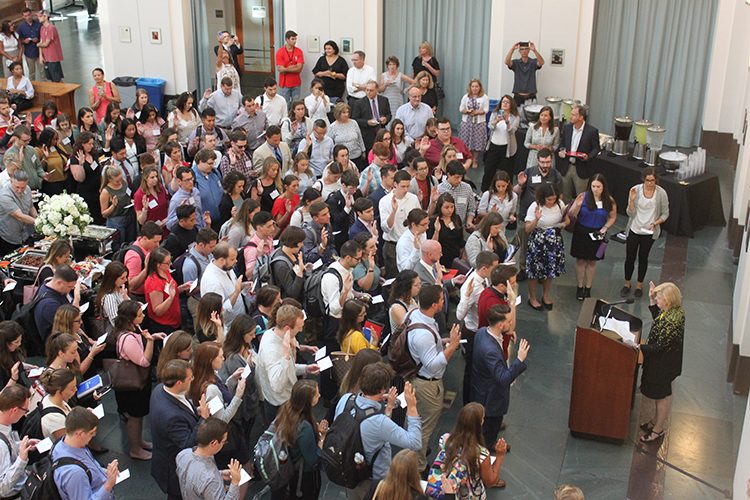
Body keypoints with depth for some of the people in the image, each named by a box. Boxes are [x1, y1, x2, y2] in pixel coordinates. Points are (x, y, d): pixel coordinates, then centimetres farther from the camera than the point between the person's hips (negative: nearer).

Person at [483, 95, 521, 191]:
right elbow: (490, 126, -14)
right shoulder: (495, 113, 4)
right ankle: (484, 191, 28)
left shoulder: (515, 117, -3)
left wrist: (507, 122, -38)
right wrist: (496, 121, -35)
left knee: (506, 173, 4)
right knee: (488, 170, 11)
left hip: (507, 147, -2)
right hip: (493, 146, 2)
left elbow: (512, 130, -19)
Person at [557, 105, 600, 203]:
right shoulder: (567, 127, 4)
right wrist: (560, 152, -5)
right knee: (565, 196, 14)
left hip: (581, 169, -4)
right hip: (565, 168, 4)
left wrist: (588, 156, -20)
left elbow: (596, 148, -1)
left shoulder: (592, 131, -10)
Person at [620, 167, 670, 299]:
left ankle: (639, 284, 33)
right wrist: (632, 200, -28)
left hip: (649, 232, 0)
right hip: (634, 230, 0)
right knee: (630, 257, 7)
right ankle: (627, 282, 31)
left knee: (643, 258, 14)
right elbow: (631, 214, -12)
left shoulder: (661, 193, -12)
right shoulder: (635, 190, -12)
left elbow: (665, 214, 0)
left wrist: (654, 224, -15)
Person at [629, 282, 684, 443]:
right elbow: (658, 318, 18)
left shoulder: (675, 320, -34)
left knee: (663, 396, 11)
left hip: (665, 363, -9)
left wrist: (637, 347, -28)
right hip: (658, 359, 9)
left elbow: (660, 346, -30)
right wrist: (651, 299, 7)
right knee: (659, 394, 27)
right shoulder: (668, 310, -6)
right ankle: (657, 419, 47)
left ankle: (658, 429, 29)